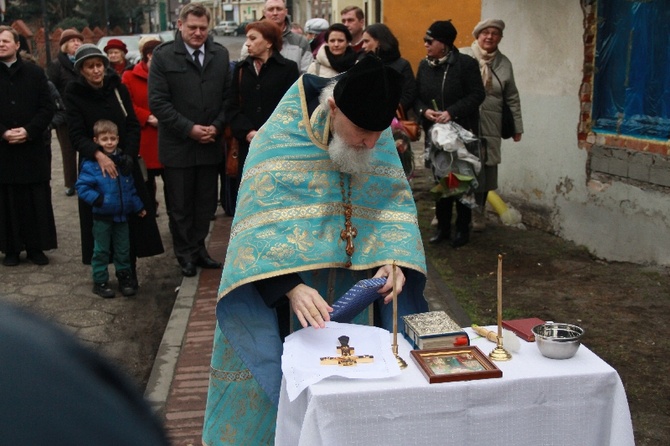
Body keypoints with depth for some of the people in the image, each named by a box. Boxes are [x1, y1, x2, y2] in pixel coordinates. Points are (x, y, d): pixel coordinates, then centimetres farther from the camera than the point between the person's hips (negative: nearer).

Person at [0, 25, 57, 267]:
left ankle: (36, 246, 12)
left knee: (37, 199, 3)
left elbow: (48, 108, 2)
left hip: (33, 147, 0)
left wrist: (29, 131, -11)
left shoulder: (35, 73, 6)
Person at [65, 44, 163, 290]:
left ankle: (129, 271, 9)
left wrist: (127, 157, -14)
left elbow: (133, 126, 0)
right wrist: (98, 154, -30)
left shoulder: (118, 88, 0)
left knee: (130, 216, -1)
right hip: (94, 164, -1)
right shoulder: (74, 93, -4)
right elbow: (76, 134, -12)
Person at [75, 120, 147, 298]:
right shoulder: (91, 164, -13)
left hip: (122, 215, 5)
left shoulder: (124, 161, 5)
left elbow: (130, 188, 13)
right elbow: (82, 187, -14)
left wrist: (138, 206, 15)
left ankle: (125, 279, 25)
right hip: (102, 217, -4)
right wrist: (98, 199, -25)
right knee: (101, 250, 6)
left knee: (123, 249, 13)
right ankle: (100, 282, 17)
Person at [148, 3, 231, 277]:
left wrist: (217, 126, -7)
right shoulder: (163, 56, -6)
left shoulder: (220, 55, 6)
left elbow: (228, 97, 8)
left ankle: (198, 248, 27)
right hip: (178, 145, -3)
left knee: (206, 203, 12)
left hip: (210, 144, 4)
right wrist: (189, 129, -15)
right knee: (180, 205, 7)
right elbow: (158, 101, -10)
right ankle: (185, 254, 21)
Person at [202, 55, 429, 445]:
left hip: (349, 291, 4)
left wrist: (394, 259, -22)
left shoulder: (380, 140, -6)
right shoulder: (280, 137, -21)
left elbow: (396, 205, -3)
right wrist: (291, 286, -40)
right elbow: (260, 220, -27)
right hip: (279, 289, -3)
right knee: (280, 379, 4)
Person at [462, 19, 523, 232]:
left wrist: (517, 126, 13)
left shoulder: (504, 63, 10)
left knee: (484, 172, 4)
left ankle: (477, 213, 20)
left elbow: (512, 98, 15)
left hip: (489, 128, 3)